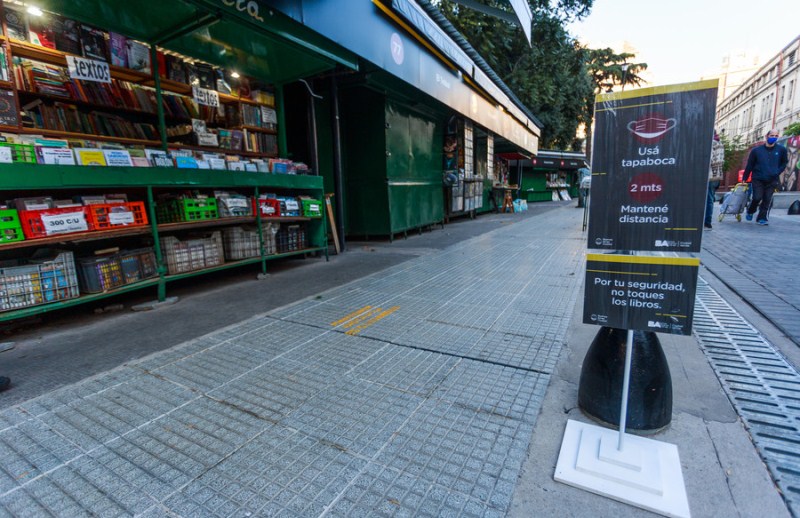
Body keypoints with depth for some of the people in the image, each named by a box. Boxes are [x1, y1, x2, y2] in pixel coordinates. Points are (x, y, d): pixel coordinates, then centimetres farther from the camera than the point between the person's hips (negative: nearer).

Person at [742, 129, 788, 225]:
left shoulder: (781, 150, 3)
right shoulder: (756, 150, -1)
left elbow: (784, 162, 15)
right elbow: (749, 165, 4)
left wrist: (778, 172, 0)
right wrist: (745, 178, 3)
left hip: (772, 181, 2)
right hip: (757, 179, -2)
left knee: (767, 200, 0)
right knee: (757, 197, -10)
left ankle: (762, 218, 7)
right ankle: (750, 211, 17)